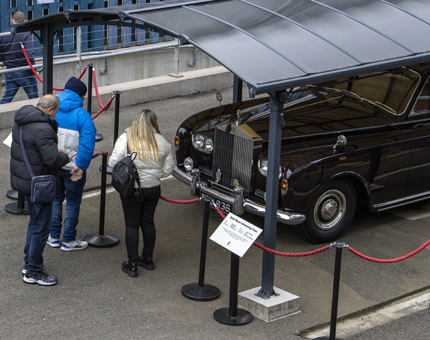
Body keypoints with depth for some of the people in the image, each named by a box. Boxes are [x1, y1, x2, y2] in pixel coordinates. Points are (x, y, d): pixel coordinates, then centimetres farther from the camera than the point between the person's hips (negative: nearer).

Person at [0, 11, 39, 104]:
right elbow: (29, 56, -24)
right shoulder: (26, 35, -16)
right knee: (34, 98, 8)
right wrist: (33, 71, -12)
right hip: (25, 72, -5)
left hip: (10, 73, 5)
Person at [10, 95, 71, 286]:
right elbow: (52, 159, -28)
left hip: (23, 181, 10)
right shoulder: (42, 129, -25)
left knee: (35, 222, 24)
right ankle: (33, 272, 10)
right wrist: (65, 157, -7)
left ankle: (29, 263, 34)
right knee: (41, 228, 1)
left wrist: (55, 151, 11)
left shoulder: (22, 122, 6)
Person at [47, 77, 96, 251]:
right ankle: (68, 241, 18)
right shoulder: (82, 115, -17)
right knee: (73, 202, 10)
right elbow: (87, 143, -23)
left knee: (55, 198, 21)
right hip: (73, 166, -5)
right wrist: (81, 166, -18)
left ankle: (53, 237, 27)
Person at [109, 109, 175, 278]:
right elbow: (168, 169, 3)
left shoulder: (125, 139, -14)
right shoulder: (162, 142, -4)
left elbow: (113, 163, -12)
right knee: (148, 222, 18)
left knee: (132, 225, 6)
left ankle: (132, 265, 9)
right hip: (153, 188, 4)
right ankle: (148, 259, 29)